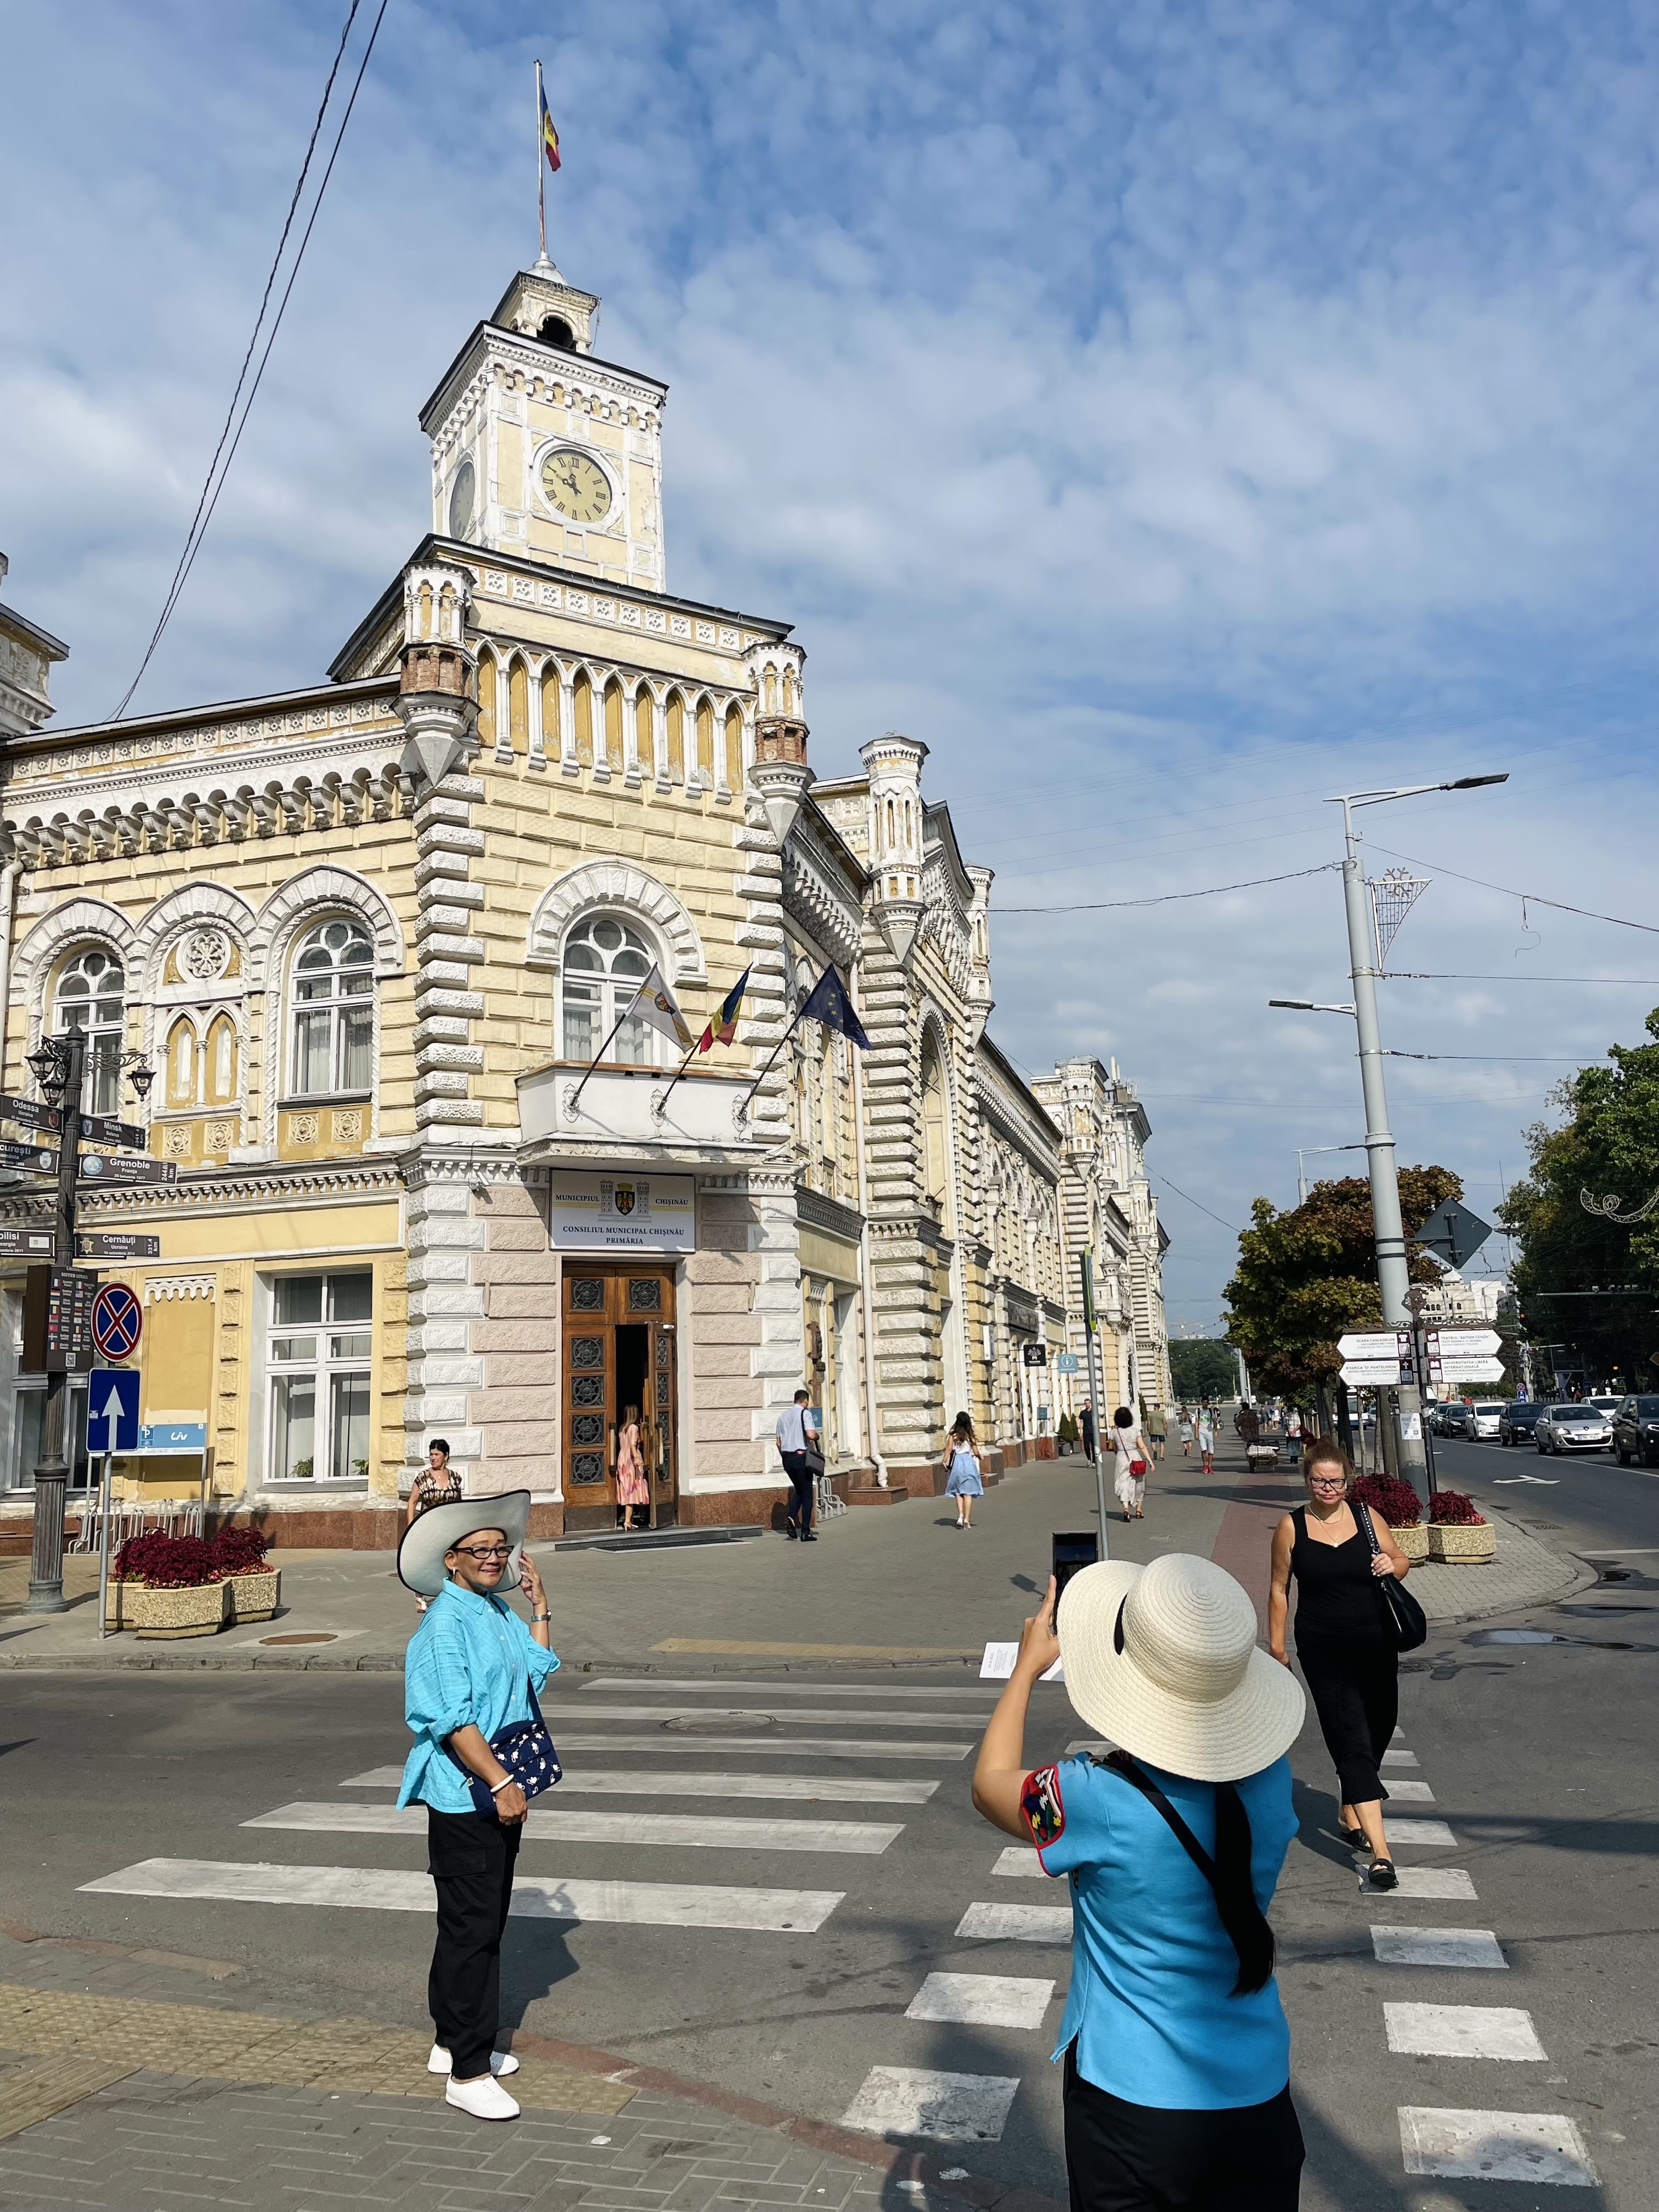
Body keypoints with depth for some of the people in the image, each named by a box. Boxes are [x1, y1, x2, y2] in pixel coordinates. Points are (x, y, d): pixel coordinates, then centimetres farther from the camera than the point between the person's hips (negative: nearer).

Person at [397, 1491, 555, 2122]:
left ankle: (453, 2042, 33)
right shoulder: (445, 1622, -18)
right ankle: (467, 2072, 5)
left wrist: (538, 1604, 12)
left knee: (485, 1922, 19)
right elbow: (454, 1719, -23)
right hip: (462, 1798, -9)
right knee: (473, 1929, -4)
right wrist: (501, 1782, -25)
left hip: (500, 1795, 9)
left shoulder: (501, 1613, 10)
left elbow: (540, 1666, 19)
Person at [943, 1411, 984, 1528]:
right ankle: (967, 1519, -3)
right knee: (968, 1492, 2)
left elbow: (949, 1449, -5)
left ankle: (961, 1515, -5)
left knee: (958, 1491, 13)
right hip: (969, 1462, 0)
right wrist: (979, 1457, 24)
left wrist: (945, 1461, 4)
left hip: (956, 1462, 0)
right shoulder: (971, 1435, 0)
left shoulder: (953, 1435, -2)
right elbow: (976, 1452, 4)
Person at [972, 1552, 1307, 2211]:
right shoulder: (1271, 1779, -13)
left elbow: (990, 1784, -4)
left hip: (1133, 2103, -3)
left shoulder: (1098, 1801, -26)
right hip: (1259, 2096, 4)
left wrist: (1028, 1666, 5)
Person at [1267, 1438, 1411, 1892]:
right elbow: (1279, 1590, 0)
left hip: (1375, 1645, 3)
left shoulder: (1365, 1516, -1)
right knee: (1352, 1742, -8)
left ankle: (1350, 1811, 42)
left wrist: (1391, 1565, -13)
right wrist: (1277, 1647, 1)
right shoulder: (1291, 1527, -5)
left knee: (1379, 1727, 17)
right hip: (1324, 1653, -3)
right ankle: (1380, 1851, -10)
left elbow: (1403, 1561, 11)